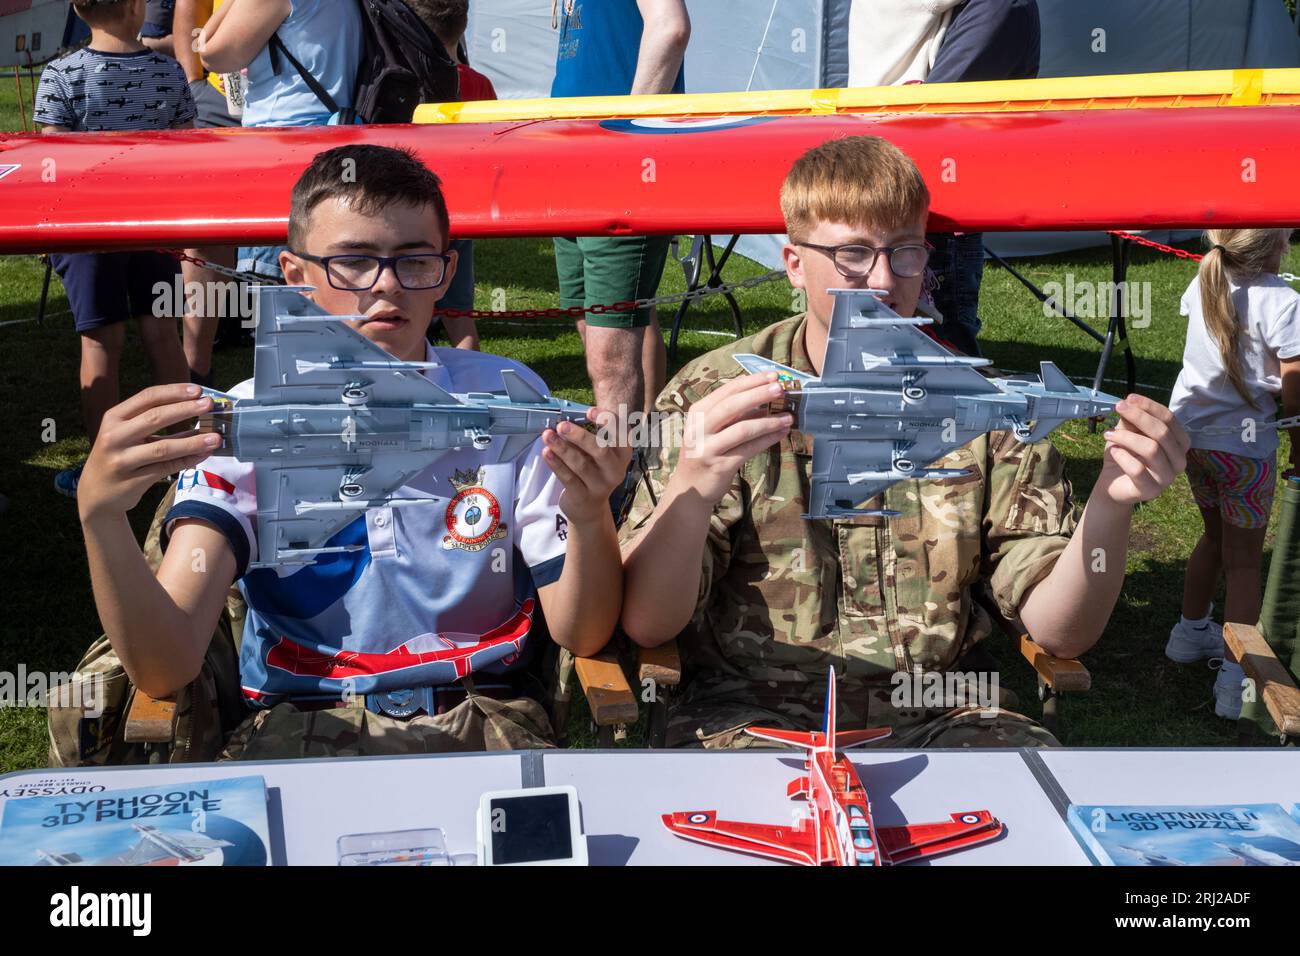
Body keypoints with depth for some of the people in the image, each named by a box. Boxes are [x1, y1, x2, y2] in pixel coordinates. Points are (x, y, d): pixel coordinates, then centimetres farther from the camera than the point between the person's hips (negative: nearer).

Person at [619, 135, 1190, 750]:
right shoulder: (711, 400, -1)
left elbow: (1060, 630, 1)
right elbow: (647, 625, -10)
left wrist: (1110, 505, -18)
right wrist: (694, 489, -29)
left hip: (936, 711, 3)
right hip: (754, 710, -2)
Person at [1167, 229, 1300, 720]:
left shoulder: (1204, 283, 1)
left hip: (1190, 430, 7)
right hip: (1242, 441, -7)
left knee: (1215, 534, 28)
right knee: (1243, 560, 3)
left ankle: (1191, 631, 43)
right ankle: (1234, 680, 1)